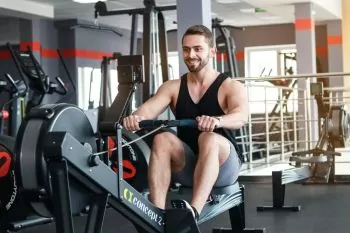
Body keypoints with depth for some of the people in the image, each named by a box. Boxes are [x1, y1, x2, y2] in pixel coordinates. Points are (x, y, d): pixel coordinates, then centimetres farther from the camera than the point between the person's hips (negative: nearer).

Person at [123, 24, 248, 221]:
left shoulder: (232, 87, -5)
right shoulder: (173, 87, 6)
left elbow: (241, 116, -27)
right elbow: (151, 107, -15)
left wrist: (217, 121, -50)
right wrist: (136, 117, -40)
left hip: (223, 166, -3)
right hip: (187, 165, 3)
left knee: (209, 138, -35)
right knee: (163, 138, -27)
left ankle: (193, 212, -53)